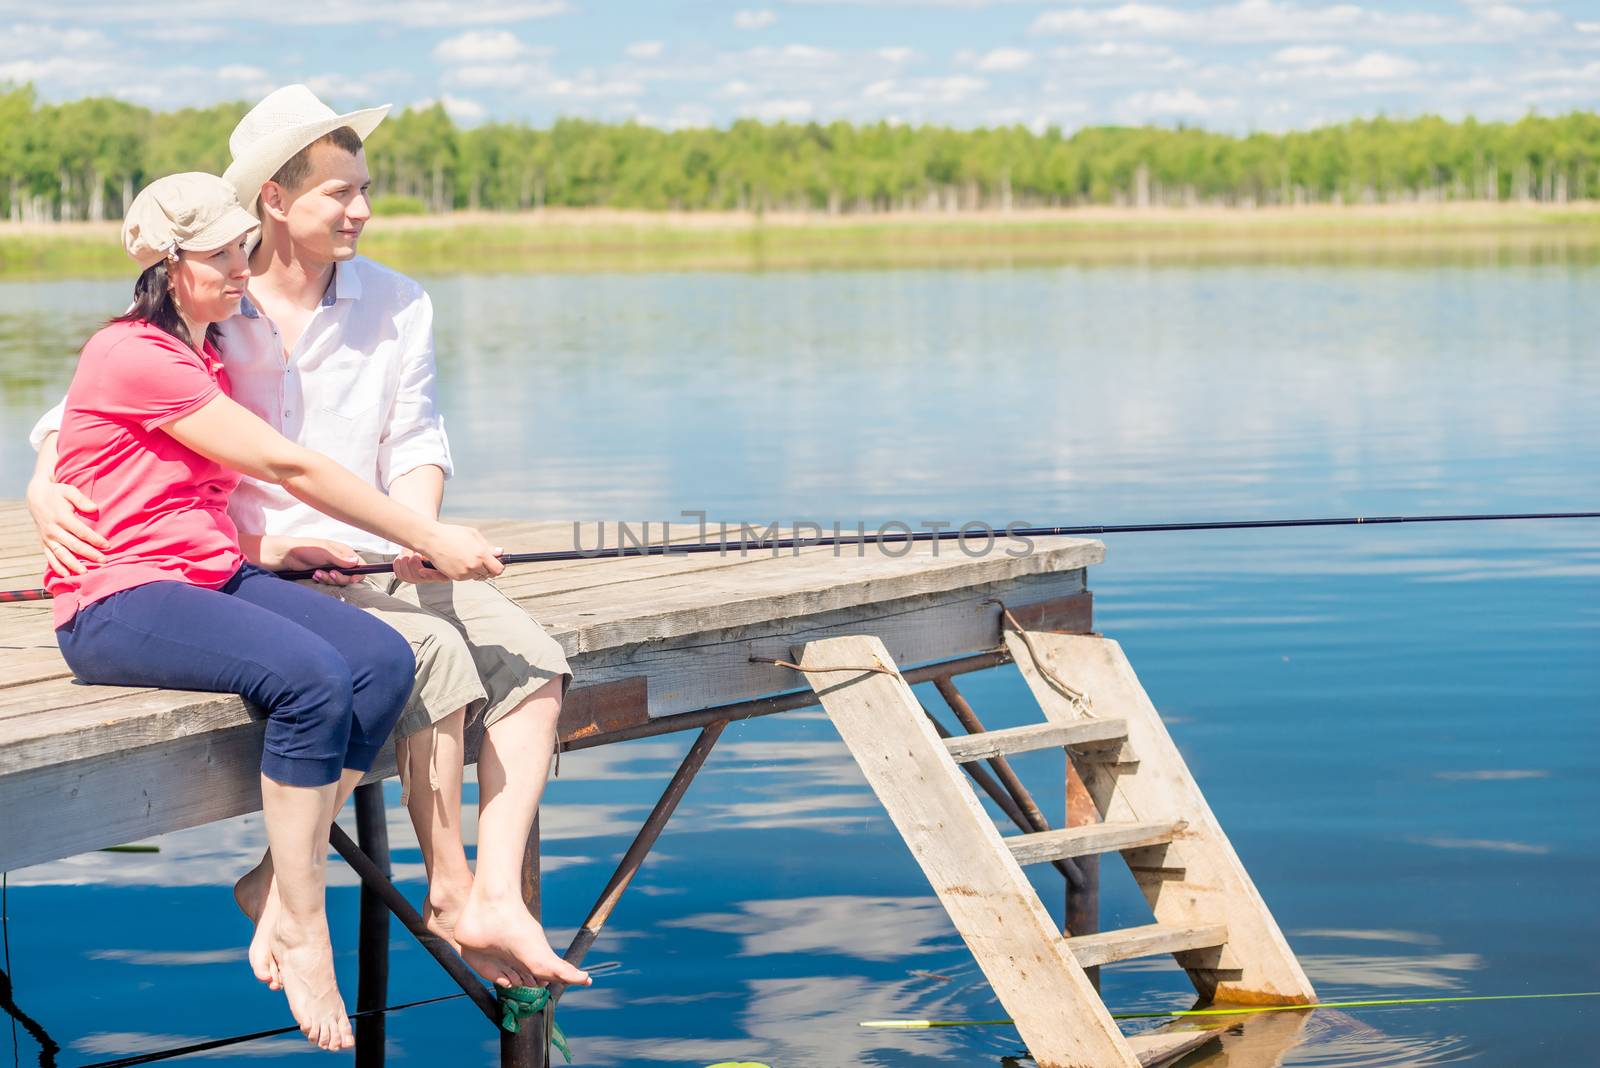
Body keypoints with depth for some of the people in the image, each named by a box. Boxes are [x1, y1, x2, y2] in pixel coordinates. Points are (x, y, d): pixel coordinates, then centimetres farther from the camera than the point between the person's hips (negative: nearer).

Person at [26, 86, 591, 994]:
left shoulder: (397, 305, 10)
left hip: (376, 564, 5)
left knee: (533, 661, -17)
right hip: (254, 576, -5)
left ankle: (497, 897, -21)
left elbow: (415, 442, 11)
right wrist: (46, 486, -17)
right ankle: (449, 896, -15)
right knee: (437, 655, -28)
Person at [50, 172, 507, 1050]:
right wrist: (429, 539, -11)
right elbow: (288, 467, -14)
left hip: (212, 576, 9)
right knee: (312, 677, -32)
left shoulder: (207, 358, 18)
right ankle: (303, 939, -21)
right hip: (118, 602, -9)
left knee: (383, 660, -16)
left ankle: (284, 892, -11)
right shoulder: (133, 355, -13)